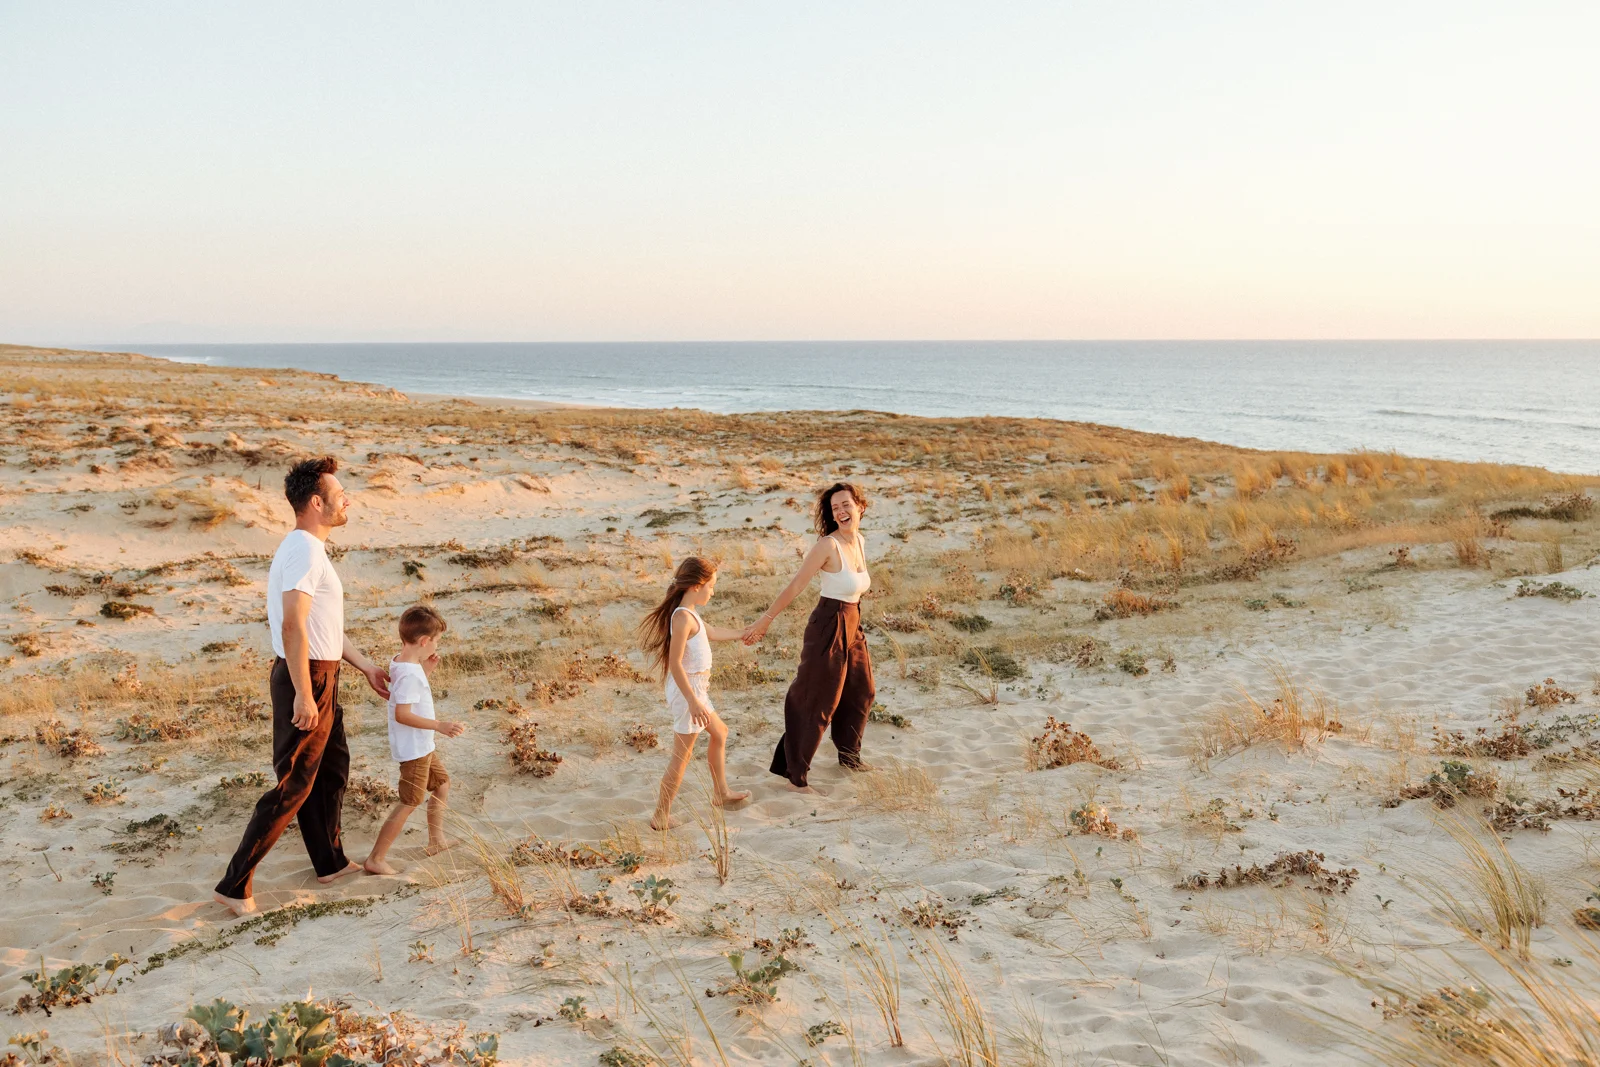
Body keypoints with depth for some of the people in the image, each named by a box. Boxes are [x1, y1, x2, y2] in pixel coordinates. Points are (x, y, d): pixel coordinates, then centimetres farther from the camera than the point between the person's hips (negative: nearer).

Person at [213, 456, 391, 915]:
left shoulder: (309, 549, 14)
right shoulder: (305, 551, -20)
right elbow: (292, 625, -28)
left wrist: (366, 665, 23)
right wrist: (303, 694, -29)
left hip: (319, 679, 10)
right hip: (306, 681, -10)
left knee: (333, 768, 21)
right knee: (294, 787, -4)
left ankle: (331, 863, 35)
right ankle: (235, 886, 2)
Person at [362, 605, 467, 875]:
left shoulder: (400, 662, 4)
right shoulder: (410, 674, -26)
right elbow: (402, 714, -31)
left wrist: (427, 669, 9)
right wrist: (440, 726, -31)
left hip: (422, 746, 11)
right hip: (414, 749, -11)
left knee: (442, 782, 24)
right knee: (410, 802, -5)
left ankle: (436, 840, 37)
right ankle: (376, 859, 0)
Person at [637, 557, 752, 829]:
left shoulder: (690, 614, 8)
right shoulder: (683, 617, -23)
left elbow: (711, 632, 29)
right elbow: (675, 664, -27)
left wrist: (742, 633, 43)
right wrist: (693, 702, -28)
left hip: (696, 689, 11)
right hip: (687, 690, -11)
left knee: (719, 733, 26)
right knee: (682, 755, -2)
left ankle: (721, 792, 43)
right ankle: (661, 816, 7)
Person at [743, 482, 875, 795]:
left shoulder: (859, 542, 5)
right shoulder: (828, 545, -19)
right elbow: (795, 586, -17)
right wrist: (765, 620, -14)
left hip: (851, 627, 8)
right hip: (828, 627, -8)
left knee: (861, 693, 21)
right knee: (816, 702, -1)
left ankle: (849, 756, 42)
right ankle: (794, 774, 11)